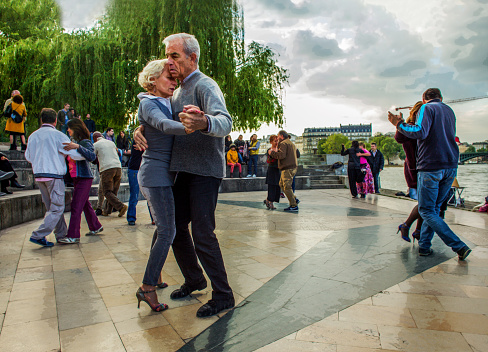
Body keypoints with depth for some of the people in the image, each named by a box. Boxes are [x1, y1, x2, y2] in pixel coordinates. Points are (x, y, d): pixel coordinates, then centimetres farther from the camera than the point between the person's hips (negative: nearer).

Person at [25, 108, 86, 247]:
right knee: (57, 208, -1)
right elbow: (74, 154, -10)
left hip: (38, 175, 7)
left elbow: (28, 156, 18)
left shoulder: (33, 135, 9)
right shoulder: (58, 135, -8)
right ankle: (38, 235, -6)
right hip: (54, 174, -7)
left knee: (52, 207, 15)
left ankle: (61, 234, 22)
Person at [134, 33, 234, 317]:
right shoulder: (178, 92, 19)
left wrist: (204, 123, -53)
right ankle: (194, 280, 30)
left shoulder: (205, 86, -11)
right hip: (183, 172, 9)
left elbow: (225, 122, -30)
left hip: (205, 173, -9)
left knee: (203, 233, -10)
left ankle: (223, 295, 4)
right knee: (176, 227, 13)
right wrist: (141, 130, -4)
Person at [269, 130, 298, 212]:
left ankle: (294, 206, -8)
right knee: (281, 184, 17)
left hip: (287, 168, -10)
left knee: (287, 187, -9)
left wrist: (272, 153, -8)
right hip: (293, 167, 10)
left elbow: (282, 155, -21)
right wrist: (276, 151, 22)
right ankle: (294, 199, 14)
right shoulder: (291, 143, 23)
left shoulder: (283, 143, -9)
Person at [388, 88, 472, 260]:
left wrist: (399, 124, -9)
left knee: (426, 211, 0)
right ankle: (424, 245, 16)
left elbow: (421, 132, -19)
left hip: (431, 166, -7)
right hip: (451, 167, 7)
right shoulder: (449, 111, 18)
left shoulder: (427, 108, -3)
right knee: (434, 208, 15)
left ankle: (459, 246, -5)